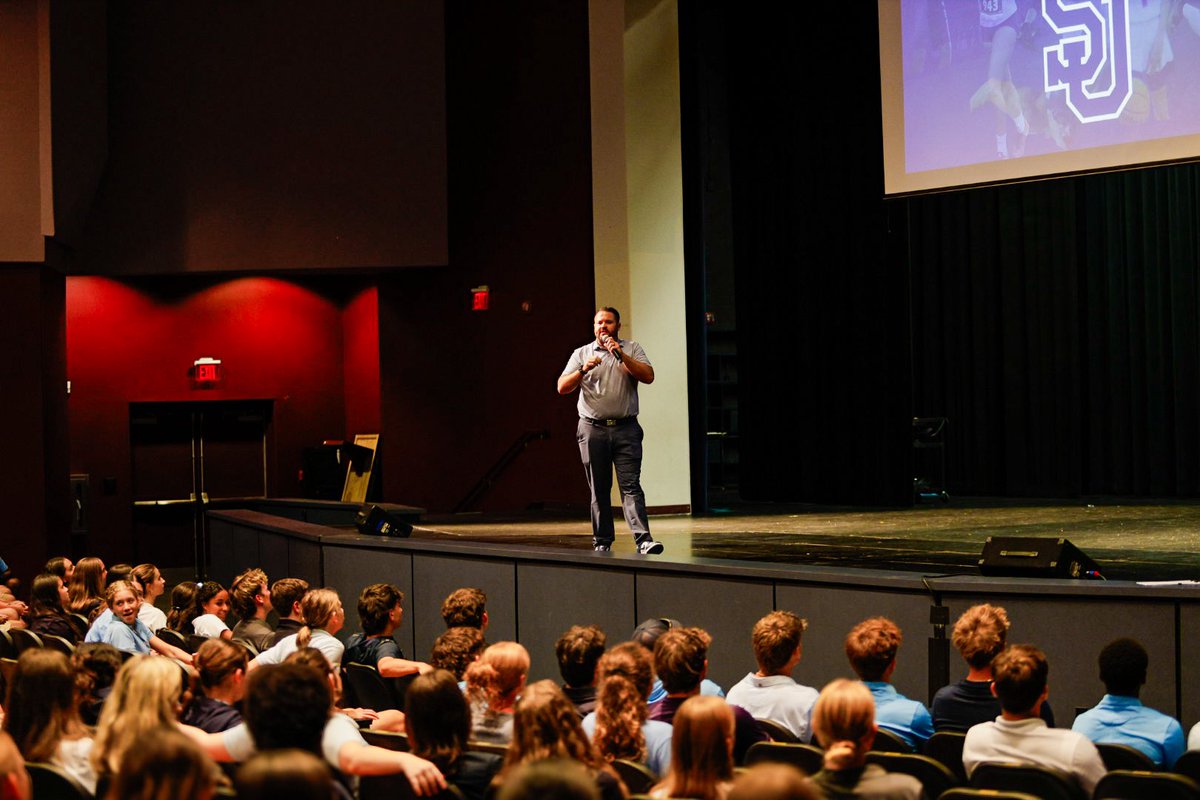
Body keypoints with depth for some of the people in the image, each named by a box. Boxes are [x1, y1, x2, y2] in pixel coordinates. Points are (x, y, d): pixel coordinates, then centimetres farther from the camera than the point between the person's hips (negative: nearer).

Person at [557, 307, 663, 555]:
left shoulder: (632, 349, 11)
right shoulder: (581, 353, 13)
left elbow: (648, 376, -5)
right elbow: (562, 387, 4)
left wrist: (622, 356, -14)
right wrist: (583, 370, -13)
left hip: (625, 429, -1)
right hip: (593, 429, 2)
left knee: (631, 485, -11)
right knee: (599, 490, 4)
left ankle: (644, 539, -20)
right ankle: (602, 542, 10)